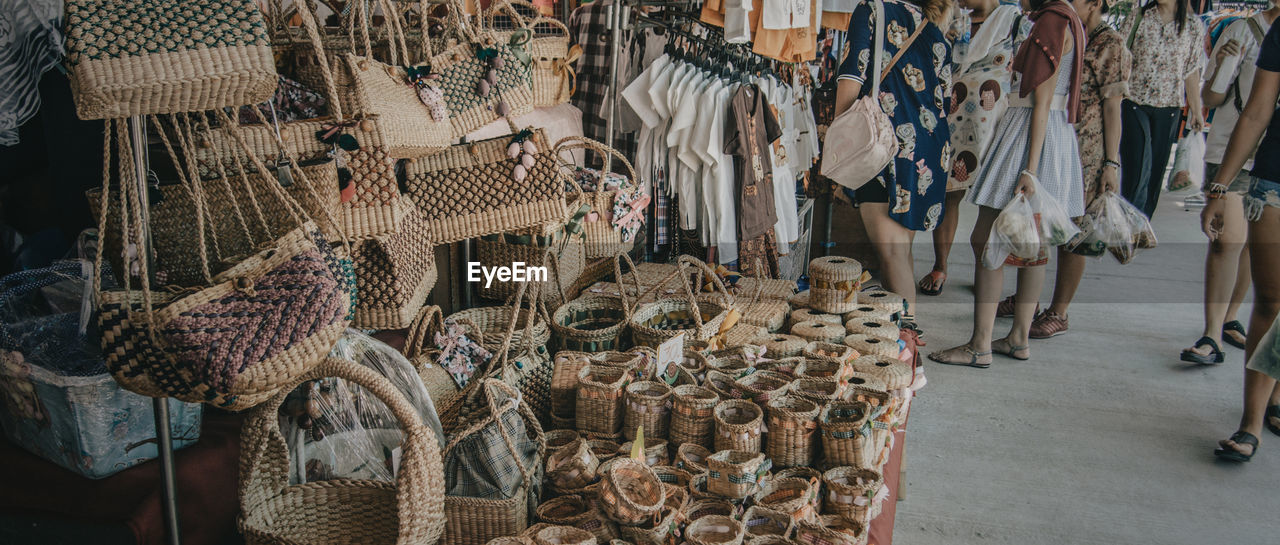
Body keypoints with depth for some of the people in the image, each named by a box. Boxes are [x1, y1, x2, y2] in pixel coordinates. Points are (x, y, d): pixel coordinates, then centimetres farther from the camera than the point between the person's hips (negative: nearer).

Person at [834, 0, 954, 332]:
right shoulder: (935, 33, 17)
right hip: (932, 151, 7)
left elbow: (851, 82, -7)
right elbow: (943, 98, 17)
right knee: (902, 248, 15)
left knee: (890, 249, -12)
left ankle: (906, 322, -21)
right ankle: (907, 324, 22)